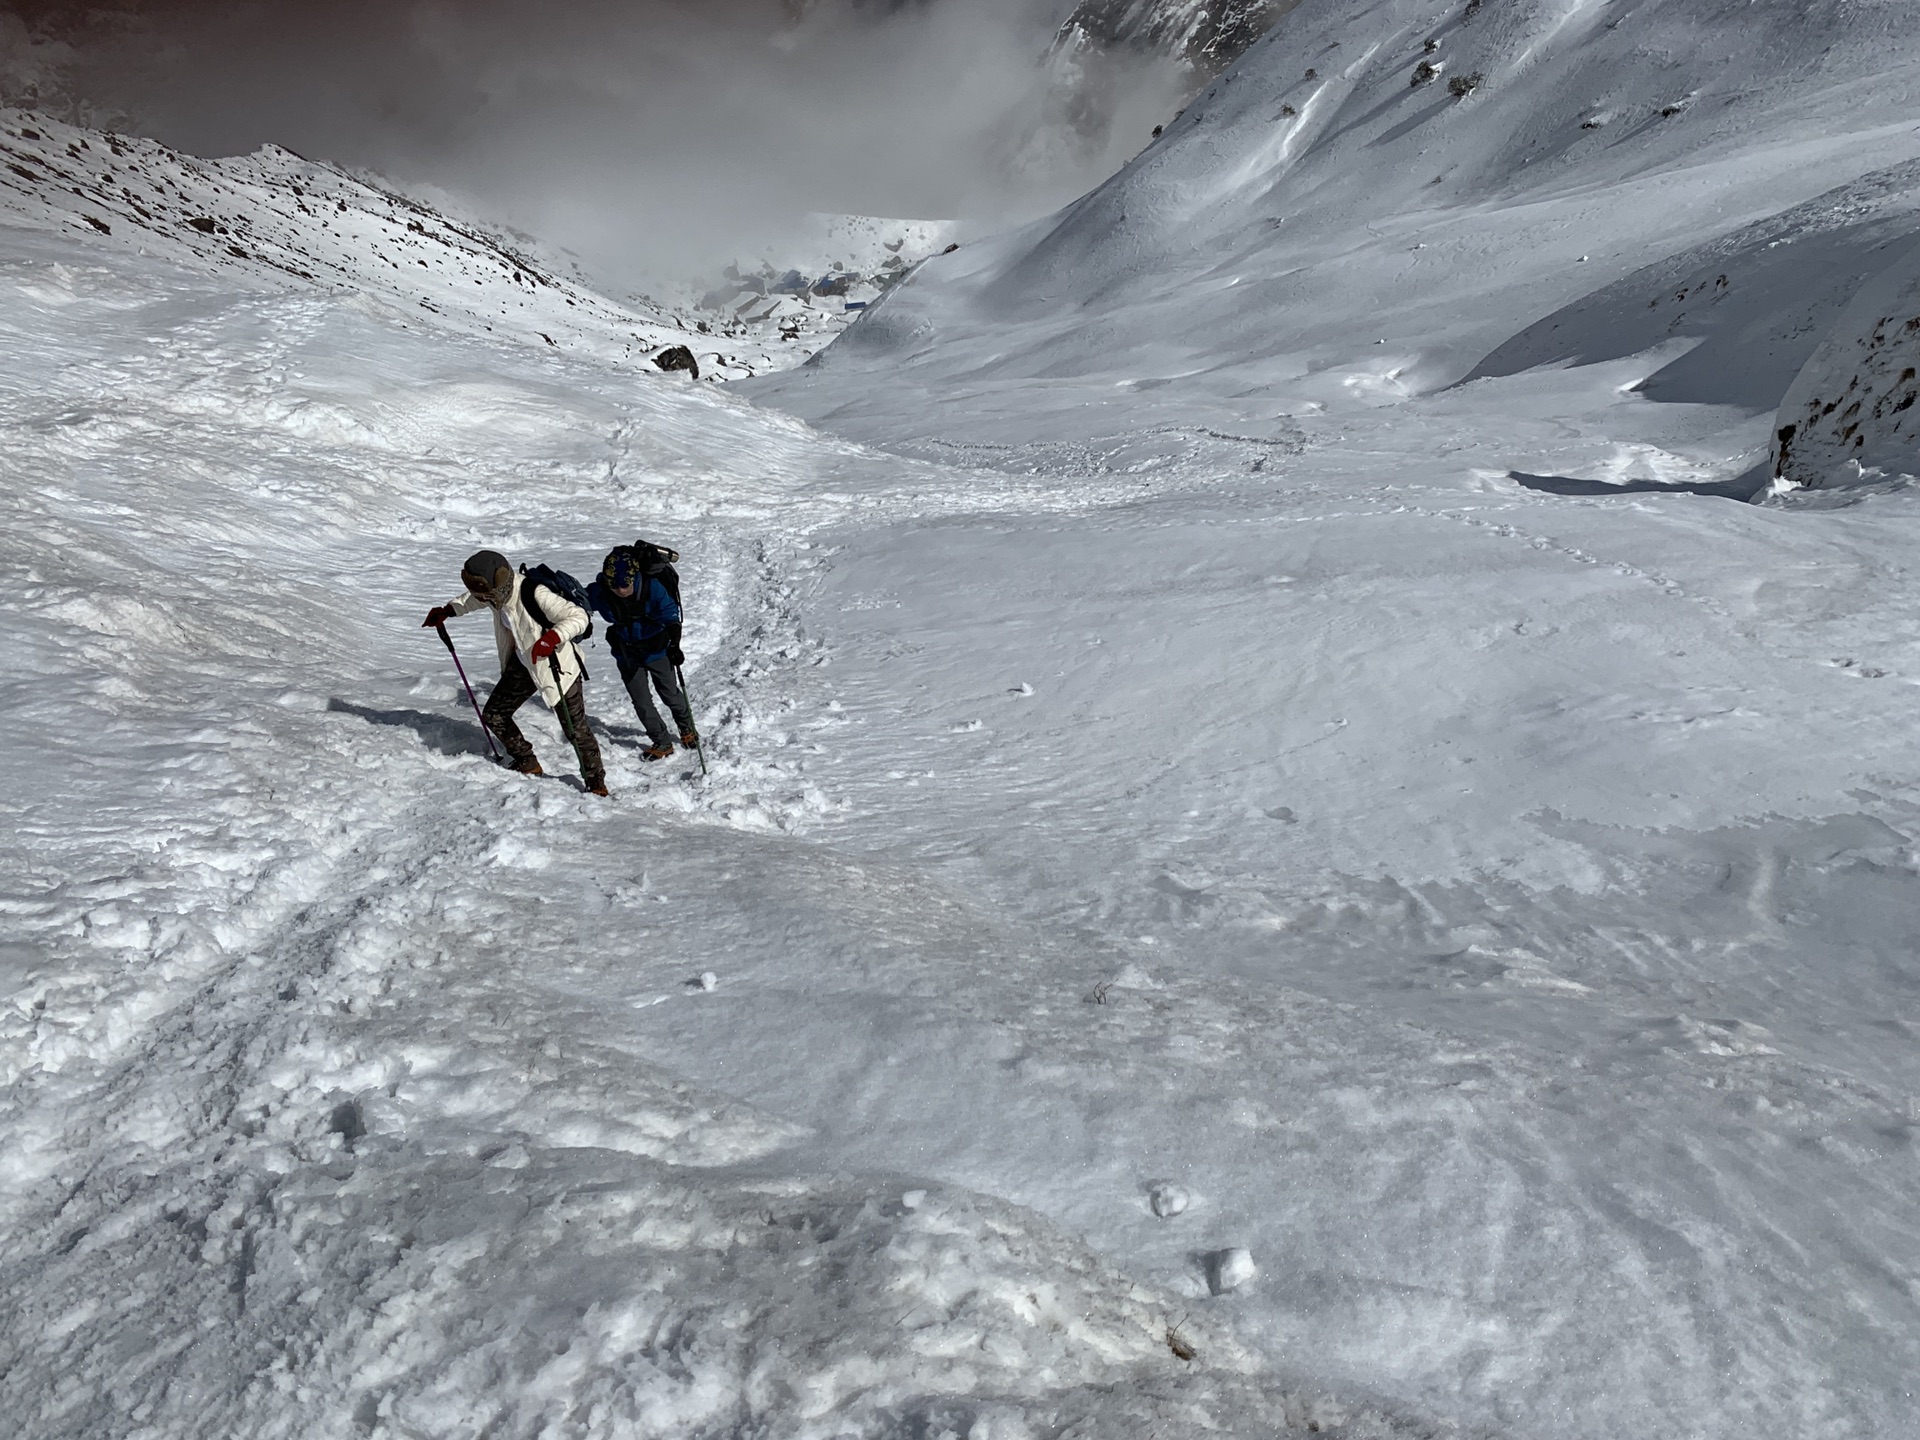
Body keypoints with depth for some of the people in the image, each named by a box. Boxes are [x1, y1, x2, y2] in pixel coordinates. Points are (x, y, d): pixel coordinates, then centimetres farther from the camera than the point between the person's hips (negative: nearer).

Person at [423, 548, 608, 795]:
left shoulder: (535, 595, -31)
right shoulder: (500, 590, -8)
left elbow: (579, 617, -31)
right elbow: (473, 598, 18)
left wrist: (553, 637, -46)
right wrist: (447, 611, 19)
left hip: (557, 666, -8)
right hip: (522, 664, 8)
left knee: (575, 729, -7)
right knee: (493, 716, 11)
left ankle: (596, 782, 10)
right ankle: (528, 764, 29)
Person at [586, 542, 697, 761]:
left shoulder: (653, 587, -29)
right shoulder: (599, 591, -22)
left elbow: (671, 616, -25)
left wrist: (674, 645, -37)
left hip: (656, 649, -2)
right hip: (626, 654, 2)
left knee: (669, 692, 16)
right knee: (641, 702, 6)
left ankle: (687, 728, 42)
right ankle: (662, 743, 21)